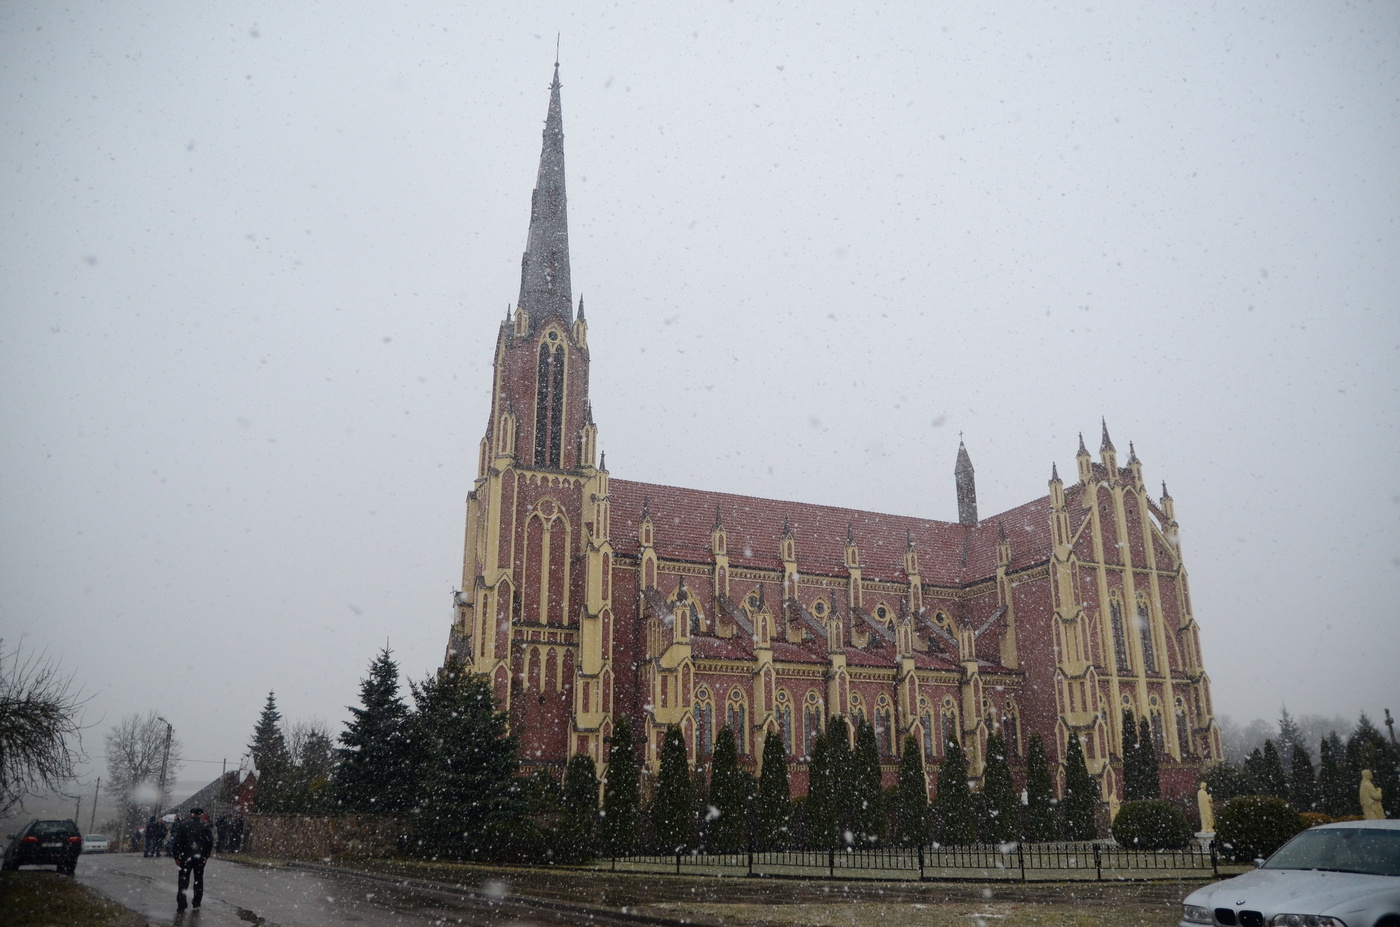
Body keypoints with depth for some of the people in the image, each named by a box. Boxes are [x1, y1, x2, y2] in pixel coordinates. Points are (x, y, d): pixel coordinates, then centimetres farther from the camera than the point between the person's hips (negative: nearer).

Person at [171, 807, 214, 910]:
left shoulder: (182, 824, -3)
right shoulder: (206, 825, -1)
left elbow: (177, 842, -7)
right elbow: (210, 842, -2)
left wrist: (176, 856, -1)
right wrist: (206, 855, 9)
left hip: (186, 857, -1)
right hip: (201, 857, 1)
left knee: (183, 880, 4)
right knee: (198, 880, 13)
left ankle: (181, 905, -2)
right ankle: (197, 902, 16)